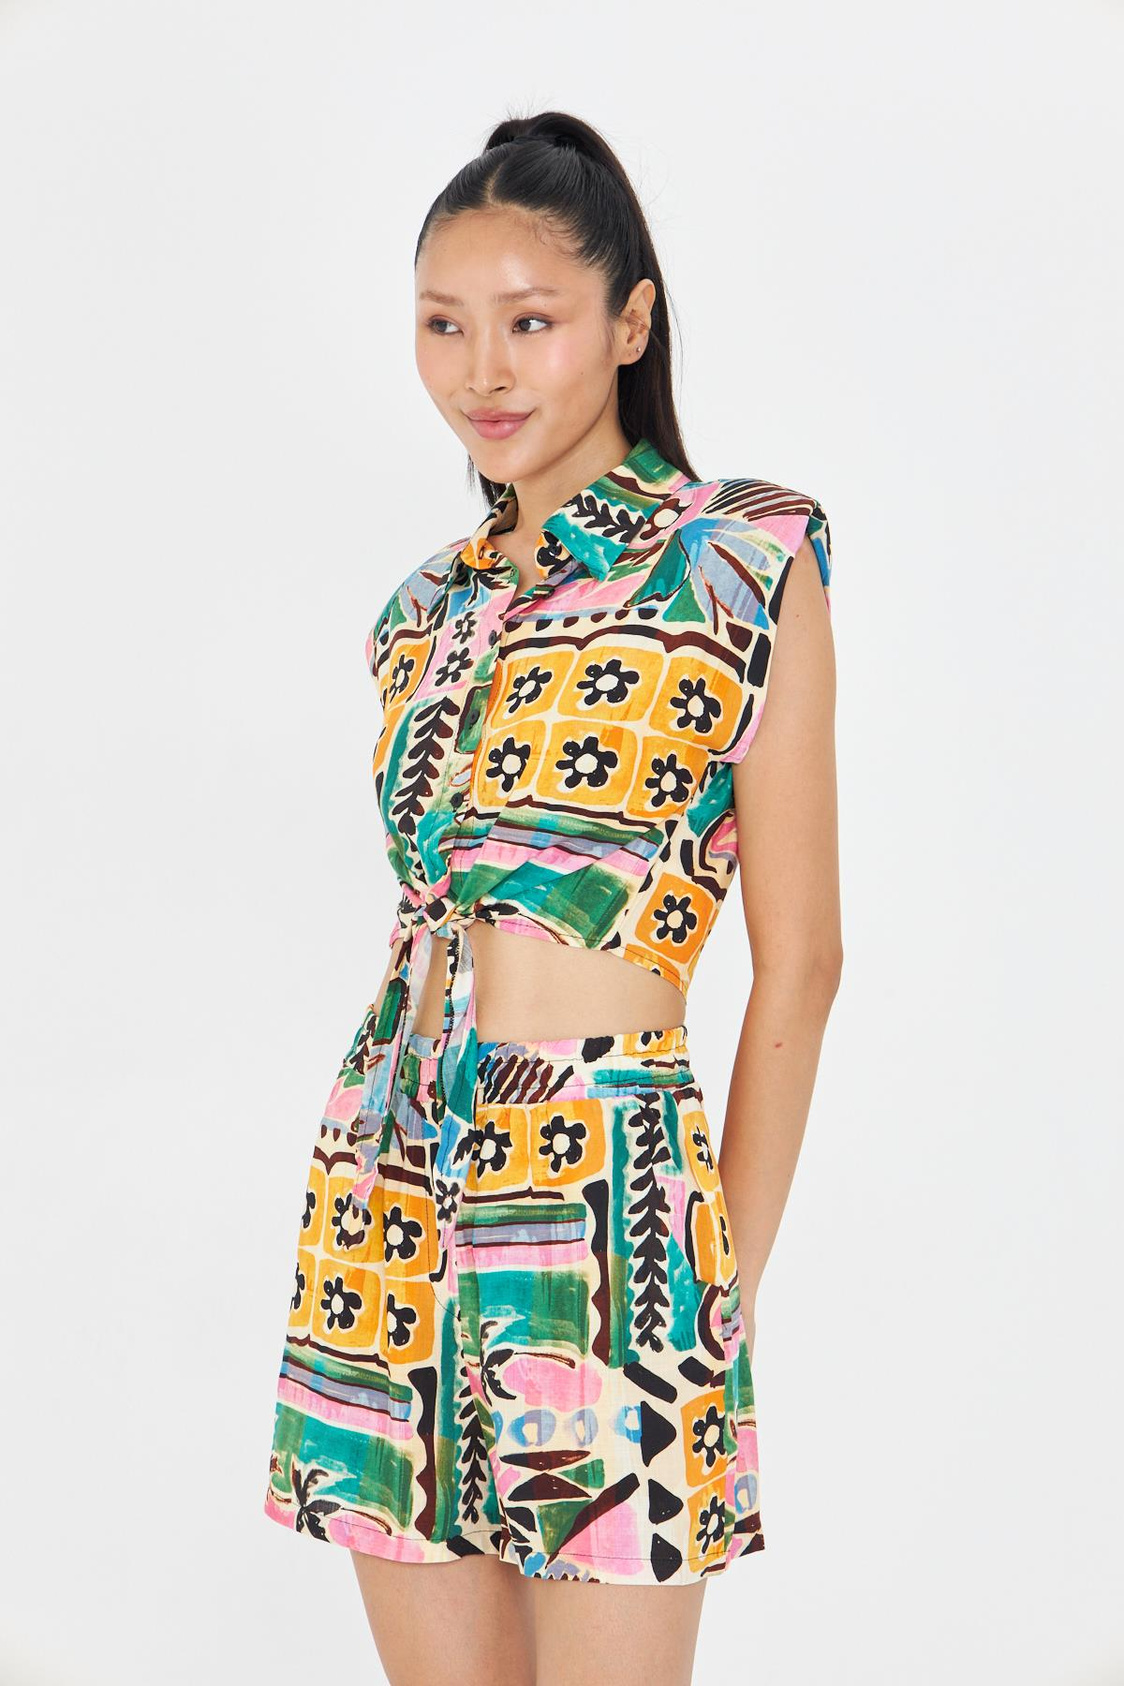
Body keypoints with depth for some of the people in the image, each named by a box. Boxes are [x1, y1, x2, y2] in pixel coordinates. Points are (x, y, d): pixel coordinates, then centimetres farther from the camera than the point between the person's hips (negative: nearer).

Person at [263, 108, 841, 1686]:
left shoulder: (744, 566, -4)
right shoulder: (431, 608, 12)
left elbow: (798, 962, -5)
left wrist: (728, 1285, -6)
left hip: (610, 1192, -5)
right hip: (391, 1183, 5)